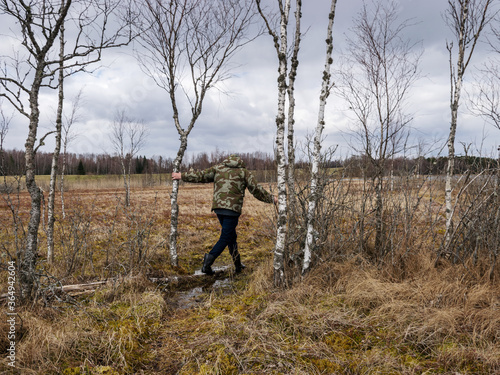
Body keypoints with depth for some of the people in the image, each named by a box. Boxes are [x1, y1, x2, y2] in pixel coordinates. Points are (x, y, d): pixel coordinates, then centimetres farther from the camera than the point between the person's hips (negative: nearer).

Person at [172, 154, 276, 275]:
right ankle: (208, 262, -17)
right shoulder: (244, 172, 9)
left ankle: (238, 265, 22)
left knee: (232, 236, 16)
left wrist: (182, 176, 25)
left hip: (218, 207, 4)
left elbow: (201, 175, 14)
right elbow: (256, 189, 7)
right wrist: (271, 198, 17)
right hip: (232, 208, -4)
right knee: (225, 238, -2)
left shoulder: (218, 168, 15)